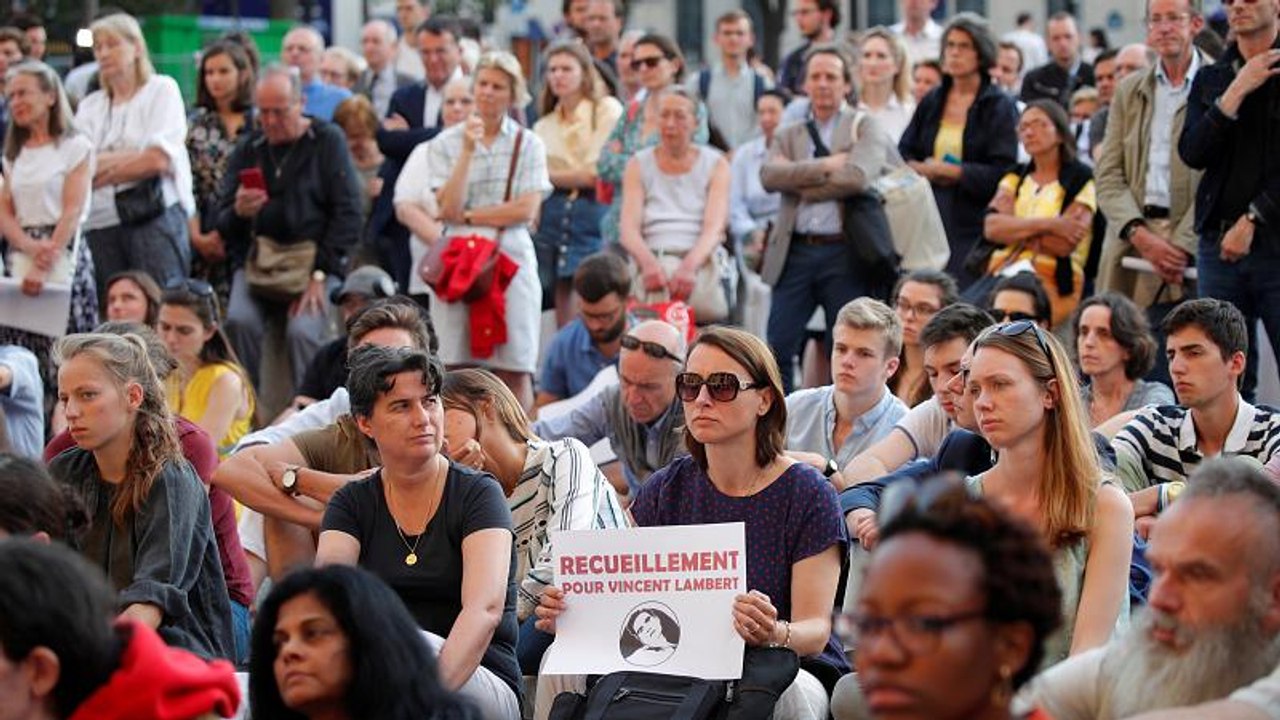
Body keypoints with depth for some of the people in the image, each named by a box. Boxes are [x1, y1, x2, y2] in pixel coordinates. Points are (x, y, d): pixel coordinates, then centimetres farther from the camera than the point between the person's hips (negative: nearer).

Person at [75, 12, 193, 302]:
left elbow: (160, 159, -6)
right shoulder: (90, 106, 20)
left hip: (154, 215, -4)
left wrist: (102, 167, 0)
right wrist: (139, 158, -6)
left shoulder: (161, 89, 7)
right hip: (102, 222, 4)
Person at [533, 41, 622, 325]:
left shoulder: (607, 110, 3)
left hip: (592, 214, -5)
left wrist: (552, 175, 3)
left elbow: (597, 174, -4)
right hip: (551, 215, 5)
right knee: (563, 312, 2)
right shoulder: (543, 126, 18)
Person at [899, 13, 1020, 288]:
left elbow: (1002, 173, -9)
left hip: (973, 227, -4)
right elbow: (902, 155, 13)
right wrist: (926, 170, -8)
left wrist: (949, 171, -8)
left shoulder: (1000, 107, 0)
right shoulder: (931, 103, 15)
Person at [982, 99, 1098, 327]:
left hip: (1053, 282, -4)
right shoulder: (1015, 178, 22)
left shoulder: (1080, 178, 6)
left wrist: (1015, 229, 3)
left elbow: (1064, 244, -7)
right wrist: (1047, 225, -9)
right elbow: (991, 228, 2)